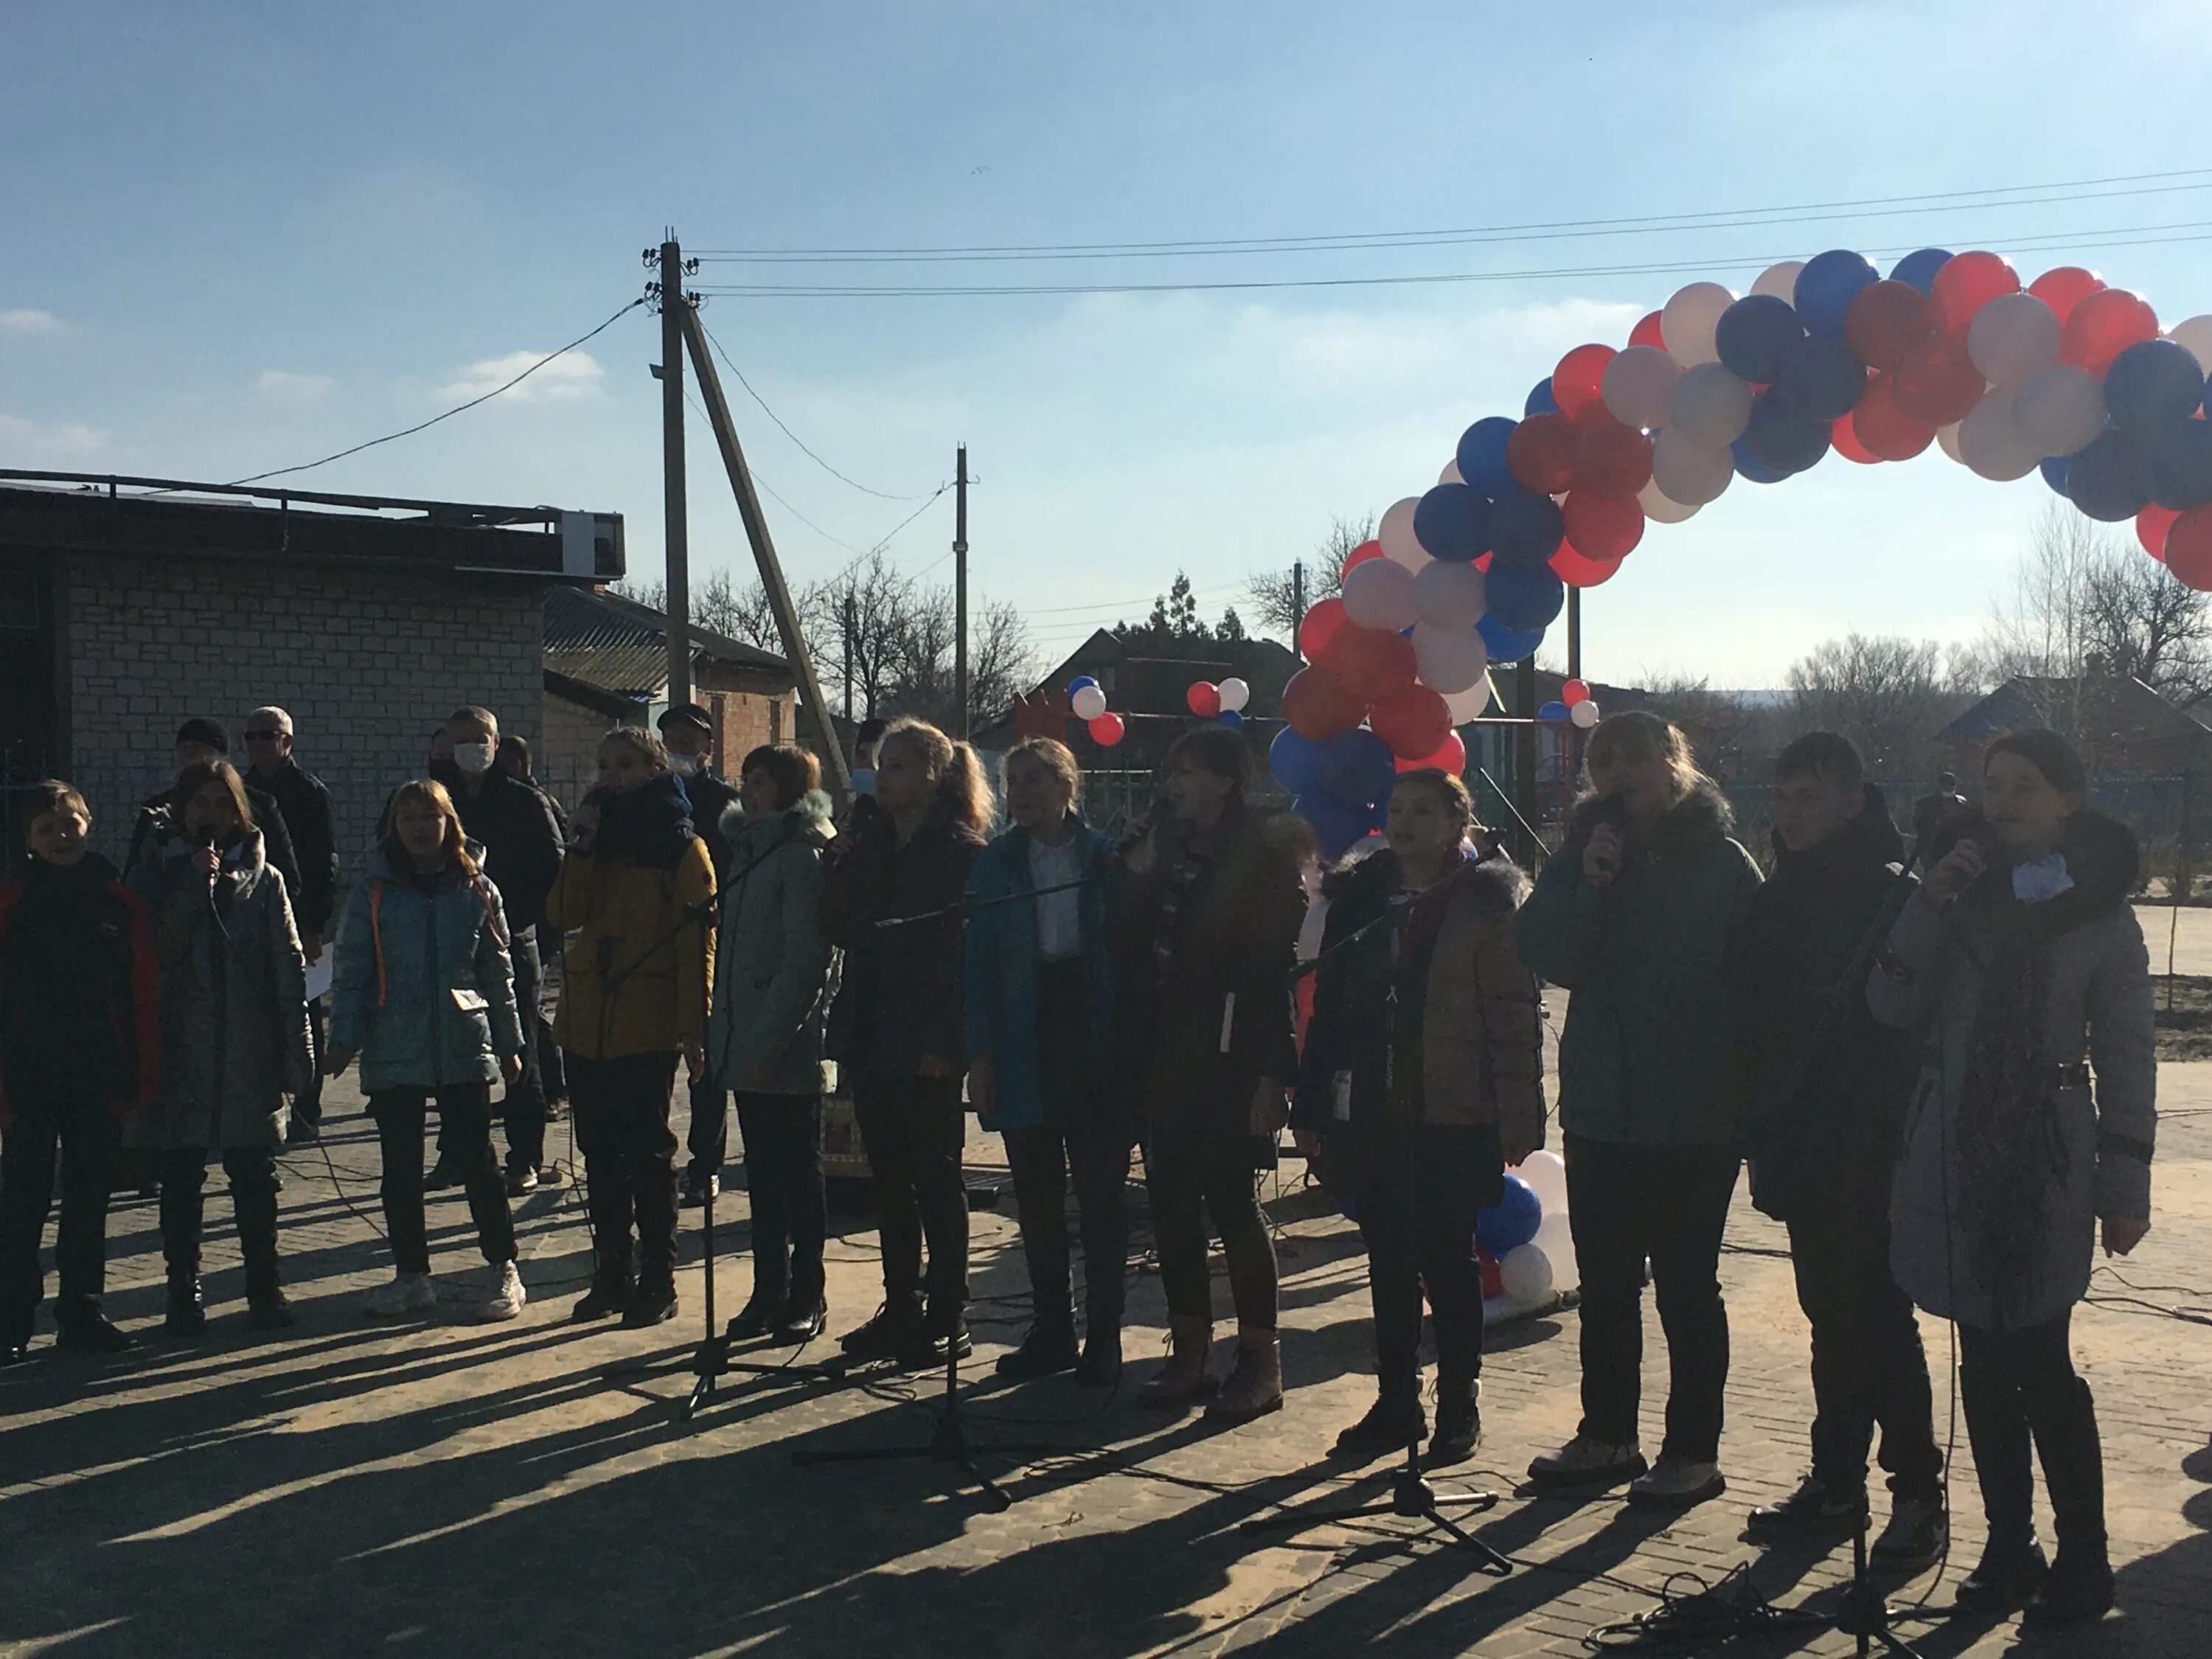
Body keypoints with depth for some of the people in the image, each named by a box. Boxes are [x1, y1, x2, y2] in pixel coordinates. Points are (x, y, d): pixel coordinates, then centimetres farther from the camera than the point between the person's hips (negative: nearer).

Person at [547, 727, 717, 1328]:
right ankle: (611, 1273, 20)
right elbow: (562, 916, 2)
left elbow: (698, 941, -8)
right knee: (600, 1154, 11)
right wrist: (580, 848, -9)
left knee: (648, 1155, -1)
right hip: (587, 1023, 6)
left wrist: (695, 1026, -14)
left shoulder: (681, 846, -3)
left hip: (648, 1028, -6)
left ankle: (658, 1279, 8)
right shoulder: (597, 837, 14)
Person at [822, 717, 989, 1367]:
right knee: (889, 1179, 13)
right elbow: (840, 928, 5)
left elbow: (968, 949, -14)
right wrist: (849, 857, -5)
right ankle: (901, 1310, 23)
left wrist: (946, 1041, -19)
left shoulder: (960, 852, -8)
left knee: (934, 1180, 2)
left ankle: (946, 1319, 12)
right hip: (872, 1039, 7)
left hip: (925, 1049, -7)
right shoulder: (872, 844, 12)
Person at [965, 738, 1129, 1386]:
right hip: (1026, 1054, 3)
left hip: (1097, 1050, -2)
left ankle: (1102, 1337, 11)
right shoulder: (996, 864, 5)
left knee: (1100, 1197, 2)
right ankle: (1050, 1332, 20)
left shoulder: (1109, 858, 0)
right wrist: (980, 1056, -3)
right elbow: (980, 963, 4)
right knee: (1037, 1199, 9)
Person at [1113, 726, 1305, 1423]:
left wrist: (1271, 1074, -16)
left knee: (1232, 1203, -1)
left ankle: (1259, 1358, 11)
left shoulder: (1264, 857, -6)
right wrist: (1139, 878, -6)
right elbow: (1127, 946, 8)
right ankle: (1190, 1352, 20)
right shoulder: (1166, 844, 12)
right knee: (1172, 1204, 9)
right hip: (1163, 1058, 6)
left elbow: (1275, 969, -12)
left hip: (1228, 1061, -6)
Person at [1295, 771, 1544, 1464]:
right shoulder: (1358, 897, 10)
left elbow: (1516, 1019, -9)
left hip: (1450, 1121, -5)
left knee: (1448, 1264, 5)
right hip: (1370, 1115, 5)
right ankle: (1396, 1402, 25)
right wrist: (1312, 1108, 9)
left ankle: (1459, 1408, 20)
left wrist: (1517, 1121, -14)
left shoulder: (1487, 901, -6)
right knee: (1388, 1263, 13)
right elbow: (1329, 1007, 12)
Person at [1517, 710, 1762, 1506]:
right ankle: (1606, 1435, 28)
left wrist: (1745, 1092, -12)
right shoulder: (1584, 851, 6)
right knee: (1604, 1282, 15)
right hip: (1600, 1106, 4)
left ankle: (1693, 1453, 16)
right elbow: (1546, 955, -4)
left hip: (1694, 1115, -4)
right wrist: (1589, 886, -19)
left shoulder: (1723, 863, -4)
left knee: (1686, 1286, 4)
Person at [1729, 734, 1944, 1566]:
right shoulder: (1778, 899, 10)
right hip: (1804, 1150, 7)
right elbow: (1751, 1015, 12)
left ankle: (1918, 1495, 10)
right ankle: (1835, 1478, 25)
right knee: (1831, 1317, 15)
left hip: (1871, 1153, -7)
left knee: (1879, 1319, -2)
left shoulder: (1892, 893, -11)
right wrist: (1765, 1130, 5)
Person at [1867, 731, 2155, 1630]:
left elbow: (2125, 1057, 1)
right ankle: (2008, 1548, 20)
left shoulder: (2100, 914, 0)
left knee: (2039, 1362, -5)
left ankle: (2083, 1559, 10)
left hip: (2047, 1166, -3)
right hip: (1953, 1156, 4)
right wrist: (1931, 903, -12)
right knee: (1985, 1360, 9)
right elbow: (1892, 1007, -2)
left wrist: (2125, 1184, -1)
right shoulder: (1961, 890, 7)